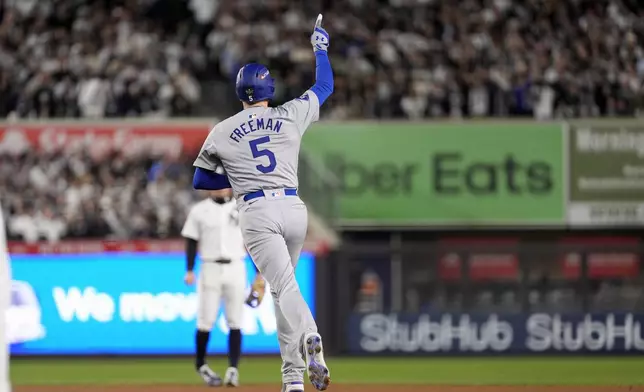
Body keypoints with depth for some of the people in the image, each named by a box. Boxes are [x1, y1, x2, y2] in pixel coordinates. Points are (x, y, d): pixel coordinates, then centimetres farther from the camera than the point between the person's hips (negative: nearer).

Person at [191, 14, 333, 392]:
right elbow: (325, 86, 26)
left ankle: (308, 337, -45)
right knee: (284, 283, 17)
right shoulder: (290, 116, 10)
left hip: (257, 212, -3)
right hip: (294, 208, 3)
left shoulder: (222, 132, 8)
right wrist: (320, 47, 39)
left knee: (285, 286, -15)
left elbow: (200, 180, 16)